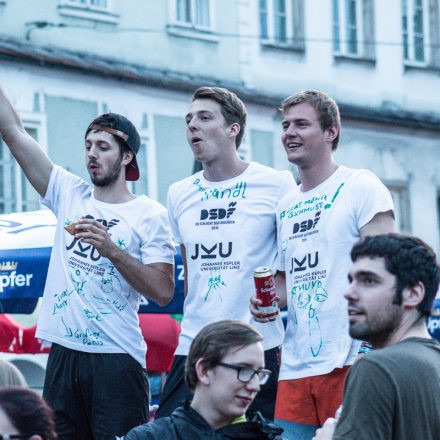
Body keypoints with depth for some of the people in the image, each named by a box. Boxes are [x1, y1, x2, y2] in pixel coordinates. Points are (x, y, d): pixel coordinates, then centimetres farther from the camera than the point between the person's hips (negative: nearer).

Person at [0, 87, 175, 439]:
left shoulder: (149, 215, -1)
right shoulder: (69, 195, 11)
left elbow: (163, 291, -9)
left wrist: (112, 250, -17)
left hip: (116, 356, -4)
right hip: (63, 353, 4)